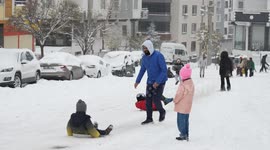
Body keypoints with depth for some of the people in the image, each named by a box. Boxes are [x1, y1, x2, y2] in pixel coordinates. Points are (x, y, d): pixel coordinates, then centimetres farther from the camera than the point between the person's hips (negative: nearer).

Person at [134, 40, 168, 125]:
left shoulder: (158, 56, -19)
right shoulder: (144, 57, 2)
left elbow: (164, 70, -19)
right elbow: (142, 70, 15)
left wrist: (158, 82, -24)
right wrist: (137, 81, 8)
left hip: (159, 82, -6)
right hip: (150, 82, 6)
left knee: (156, 100, -9)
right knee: (148, 100, 4)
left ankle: (162, 112, 20)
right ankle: (149, 118, 15)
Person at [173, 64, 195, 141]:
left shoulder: (183, 85, -23)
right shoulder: (191, 83, 5)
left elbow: (178, 95, -19)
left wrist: (175, 100, -1)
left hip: (181, 107, -9)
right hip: (188, 107, 9)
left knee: (181, 121, -1)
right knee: (186, 120, 16)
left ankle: (183, 134, -1)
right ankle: (186, 134, 22)